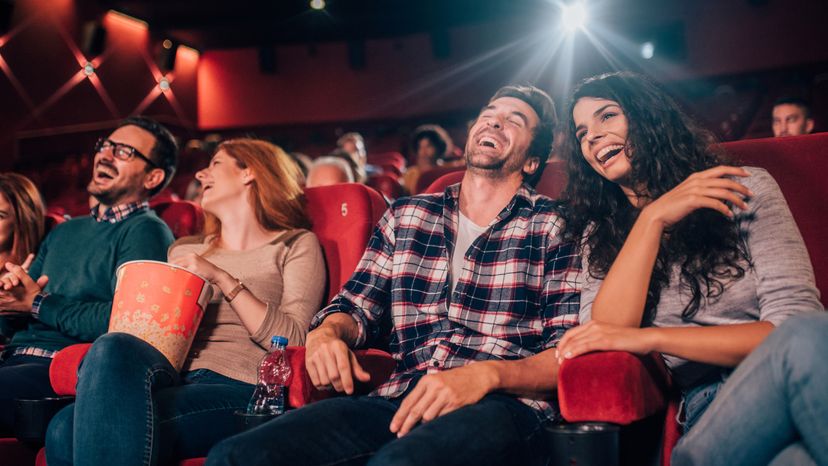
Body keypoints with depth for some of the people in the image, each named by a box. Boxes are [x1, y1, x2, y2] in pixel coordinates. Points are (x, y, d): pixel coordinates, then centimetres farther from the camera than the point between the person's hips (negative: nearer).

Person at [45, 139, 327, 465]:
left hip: (237, 389, -5)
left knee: (71, 431, -29)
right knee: (64, 431, -30)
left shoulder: (295, 245, 11)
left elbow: (293, 341, -4)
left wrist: (222, 279, -8)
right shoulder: (184, 250, 28)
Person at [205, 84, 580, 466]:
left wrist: (486, 374, -20)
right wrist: (326, 332, -1)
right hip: (400, 398, 5)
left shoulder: (556, 227, 7)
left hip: (501, 403, -4)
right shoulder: (405, 216, 20)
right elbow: (356, 307, 24)